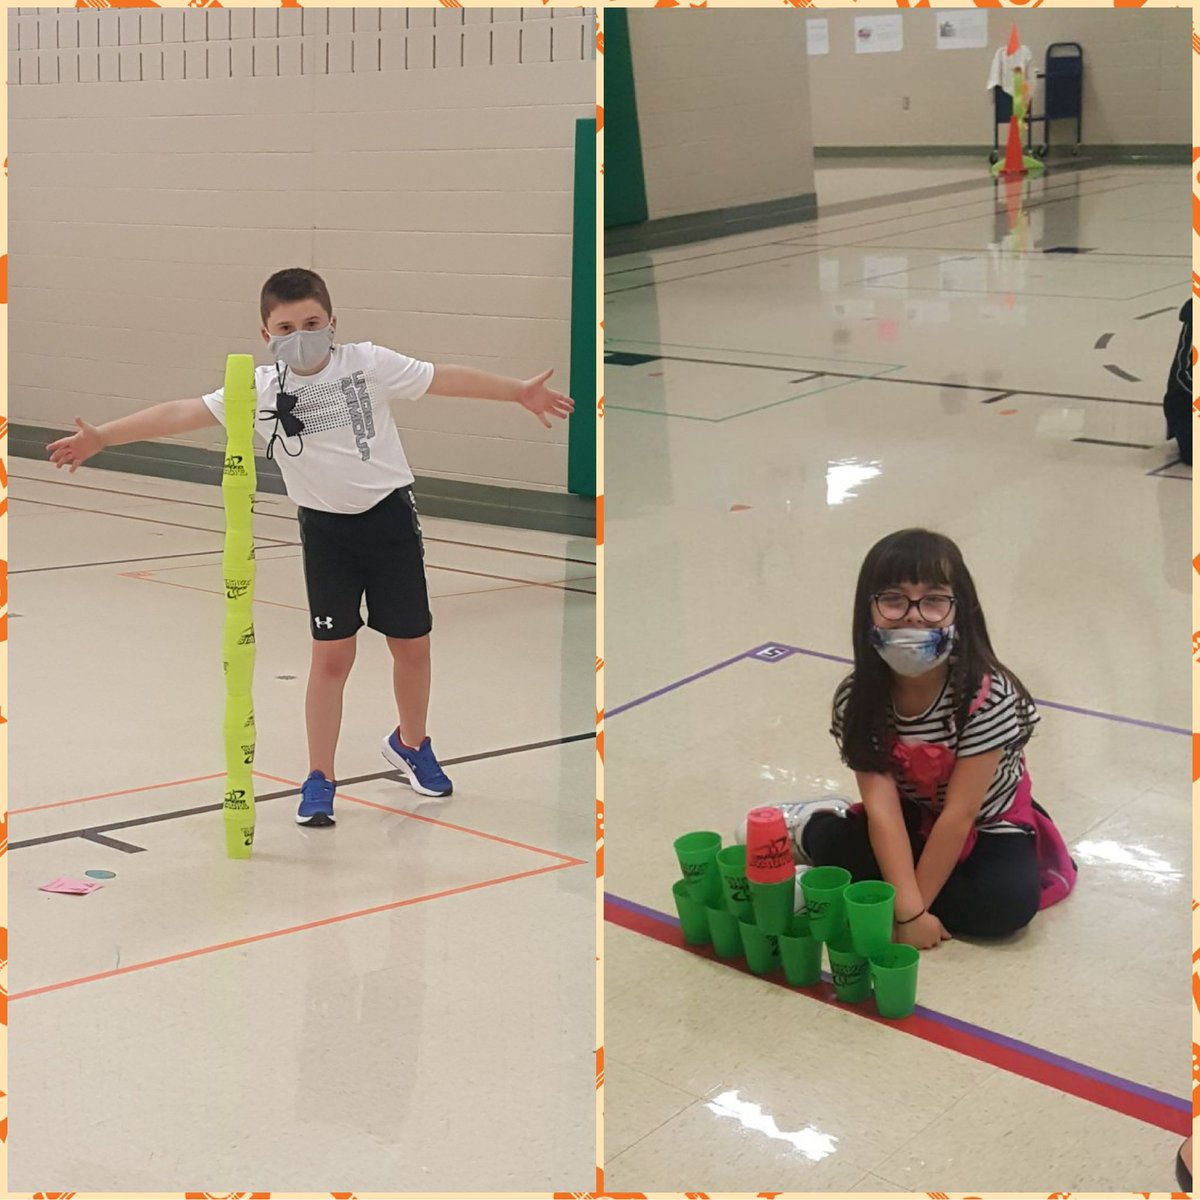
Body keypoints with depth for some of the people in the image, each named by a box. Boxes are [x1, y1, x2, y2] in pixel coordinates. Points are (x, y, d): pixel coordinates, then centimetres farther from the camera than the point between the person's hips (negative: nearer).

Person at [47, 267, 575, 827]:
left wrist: (519, 391, -3)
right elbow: (181, 412, -13)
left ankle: (410, 744, 36)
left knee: (411, 645, 10)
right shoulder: (261, 389, -9)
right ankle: (319, 779, 11)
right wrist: (101, 437, -18)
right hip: (326, 528, 0)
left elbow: (446, 379, -5)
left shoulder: (369, 363, -10)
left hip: (390, 515, 1)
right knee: (331, 655, -2)